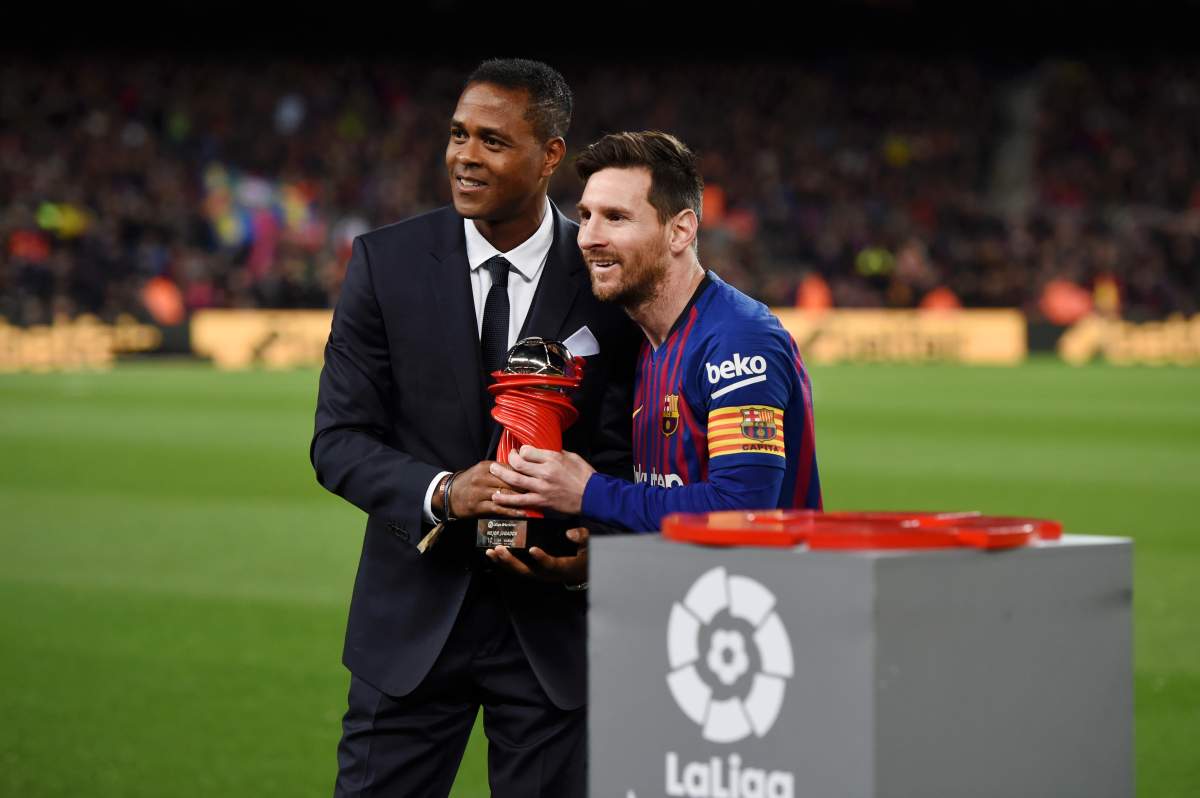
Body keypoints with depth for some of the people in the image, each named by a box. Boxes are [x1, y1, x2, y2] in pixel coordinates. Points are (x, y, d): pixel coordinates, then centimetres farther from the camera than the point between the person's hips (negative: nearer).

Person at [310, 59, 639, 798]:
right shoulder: (386, 261, -2)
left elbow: (620, 452, 1)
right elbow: (339, 440, -2)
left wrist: (593, 541, -21)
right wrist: (441, 492, -21)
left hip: (553, 618, 0)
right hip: (415, 615, 0)